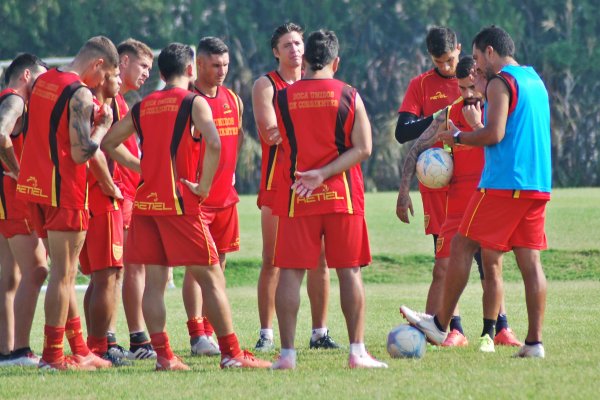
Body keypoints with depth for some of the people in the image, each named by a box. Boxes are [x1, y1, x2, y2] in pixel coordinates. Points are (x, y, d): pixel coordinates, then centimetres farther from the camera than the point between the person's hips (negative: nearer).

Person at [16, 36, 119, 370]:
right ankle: (53, 355, 0)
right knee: (64, 274, -2)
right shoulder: (80, 95, -15)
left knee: (63, 271, 14)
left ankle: (79, 350, 18)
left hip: (36, 186, 9)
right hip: (64, 192, -9)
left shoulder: (42, 82, 12)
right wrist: (103, 125, -4)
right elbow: (82, 153, -19)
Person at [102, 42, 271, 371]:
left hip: (146, 202, 5)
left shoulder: (142, 107, 13)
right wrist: (203, 185, -11)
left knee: (155, 281, 6)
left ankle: (163, 355, 1)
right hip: (180, 202, -5)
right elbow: (213, 143, -20)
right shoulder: (193, 102, -4)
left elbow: (109, 143, 18)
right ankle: (231, 353, -1)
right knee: (211, 278, 0)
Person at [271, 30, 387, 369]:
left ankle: (287, 354, -3)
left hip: (296, 198, 0)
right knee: (350, 271, 6)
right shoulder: (349, 96, -1)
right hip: (342, 195, 0)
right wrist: (324, 173, -11)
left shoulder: (283, 98, 1)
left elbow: (279, 145, 9)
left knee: (290, 273, 2)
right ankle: (358, 351, 4)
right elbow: (363, 149, -7)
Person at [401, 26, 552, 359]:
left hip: (502, 183, -8)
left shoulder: (501, 82, -7)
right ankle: (534, 342, -1)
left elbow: (494, 134, -16)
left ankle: (440, 324, 6)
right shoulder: (535, 81, 19)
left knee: (462, 246, 1)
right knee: (530, 261, 4)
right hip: (538, 186, 8)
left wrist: (457, 137, -2)